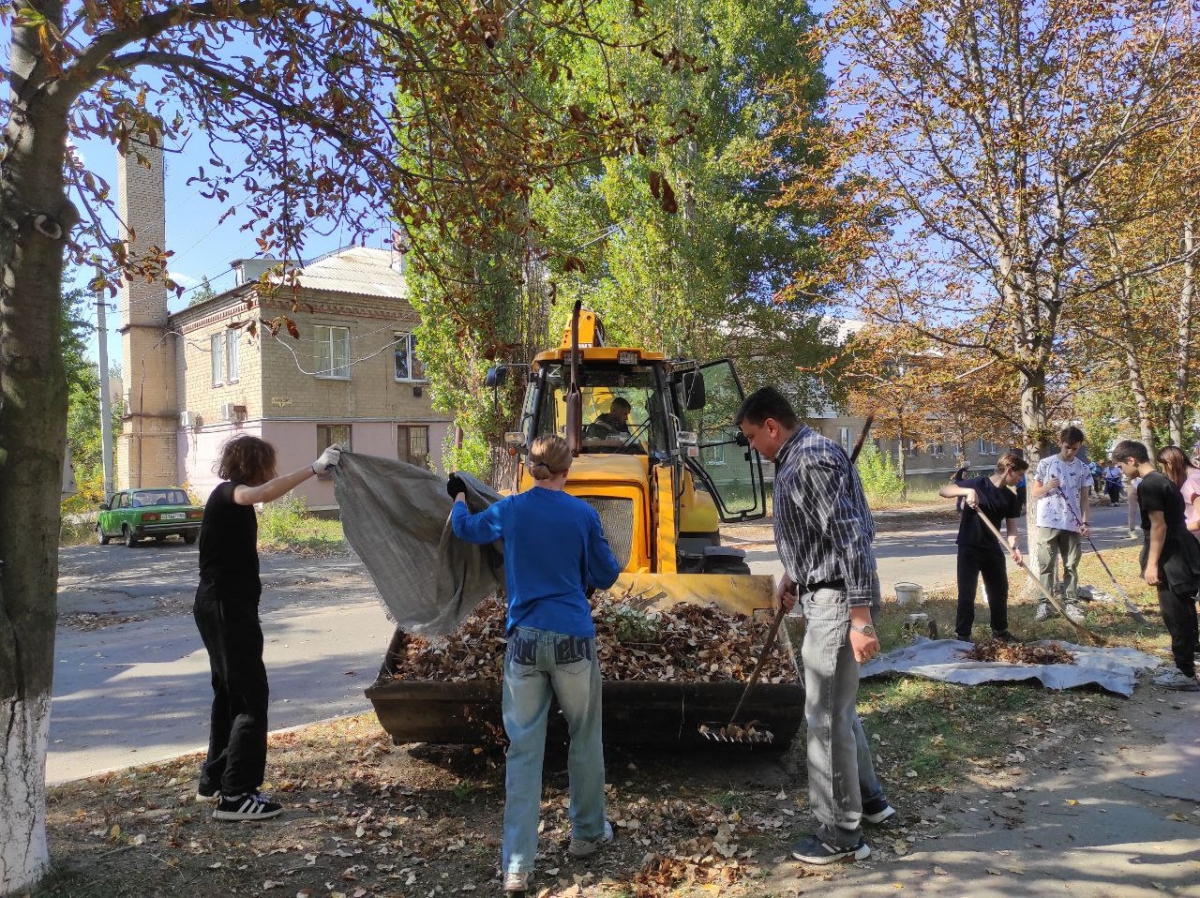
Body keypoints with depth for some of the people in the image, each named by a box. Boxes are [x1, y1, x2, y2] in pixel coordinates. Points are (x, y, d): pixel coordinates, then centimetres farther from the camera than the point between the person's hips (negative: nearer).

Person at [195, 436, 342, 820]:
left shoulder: (229, 496, 16)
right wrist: (313, 468, -42)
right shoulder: (229, 493, -15)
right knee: (251, 695, -8)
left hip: (222, 606, 11)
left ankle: (213, 781, 28)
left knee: (230, 693, 18)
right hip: (227, 607, -11)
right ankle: (236, 795, -5)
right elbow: (262, 493, -39)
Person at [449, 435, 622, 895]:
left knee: (523, 750, 4)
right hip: (572, 638, -1)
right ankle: (588, 833, 32)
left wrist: (458, 498, 42)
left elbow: (466, 528, 22)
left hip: (524, 640, 1)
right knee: (584, 738, 17)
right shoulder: (583, 514, -4)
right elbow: (606, 577, 4)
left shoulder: (509, 510, 1)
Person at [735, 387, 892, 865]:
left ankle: (841, 834, 11)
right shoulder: (796, 458, 13)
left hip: (836, 600, -11)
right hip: (821, 595, 11)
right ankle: (868, 798, 38)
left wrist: (860, 617, -28)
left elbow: (850, 537, -26)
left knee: (826, 716, -1)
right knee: (837, 705, 22)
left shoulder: (813, 459, -20)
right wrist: (790, 577, 33)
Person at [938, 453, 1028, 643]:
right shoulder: (977, 484, -13)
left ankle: (1000, 631, 31)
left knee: (1000, 591, 13)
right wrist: (967, 491, -35)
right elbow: (942, 491, -18)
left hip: (992, 549, 6)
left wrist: (1013, 546, -18)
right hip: (969, 548, -6)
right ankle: (962, 635, 8)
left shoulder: (1011, 498, 3)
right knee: (967, 593, -4)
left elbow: (1011, 527, 2)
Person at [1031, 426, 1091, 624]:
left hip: (1072, 525, 2)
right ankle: (1044, 603, 7)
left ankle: (1072, 604, 12)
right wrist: (1047, 486, -16)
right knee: (1046, 565, 2)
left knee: (1071, 566, 6)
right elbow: (1035, 493, 4)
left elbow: (1084, 499, 6)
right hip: (1048, 523, -2)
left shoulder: (1083, 469, 5)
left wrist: (1085, 522, -6)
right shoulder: (1045, 464, 0)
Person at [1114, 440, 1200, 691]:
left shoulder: (1148, 485, -16)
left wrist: (1152, 564, -19)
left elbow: (1159, 526, -20)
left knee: (1176, 616, -4)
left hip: (1172, 560, -10)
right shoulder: (1163, 481, 15)